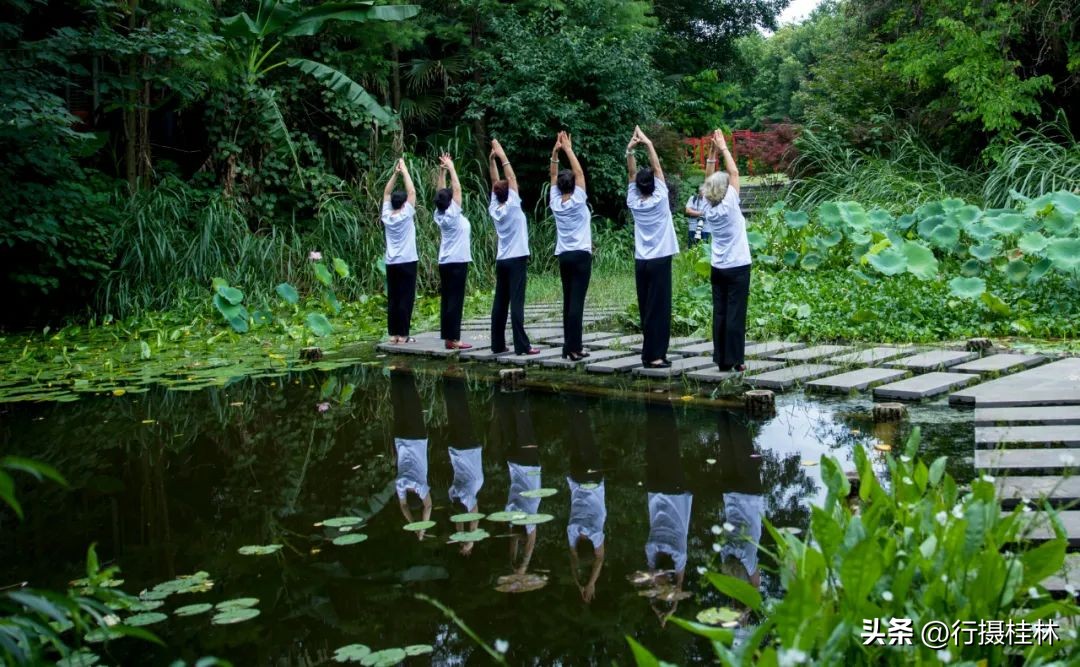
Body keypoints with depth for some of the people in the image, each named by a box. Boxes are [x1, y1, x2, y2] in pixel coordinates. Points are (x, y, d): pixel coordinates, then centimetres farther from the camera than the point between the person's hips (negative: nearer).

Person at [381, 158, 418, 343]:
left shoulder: (386, 216, 3)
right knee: (406, 298, -4)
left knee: (392, 299, 6)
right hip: (407, 262, -5)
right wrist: (404, 171, -1)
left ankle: (393, 334, 6)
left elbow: (386, 193, 13)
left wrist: (395, 173, 11)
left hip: (391, 263, 5)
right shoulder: (406, 215, -9)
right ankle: (402, 335, -5)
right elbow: (412, 192, -7)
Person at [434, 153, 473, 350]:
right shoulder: (452, 215, -12)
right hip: (457, 262, -8)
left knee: (447, 299, 6)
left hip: (445, 262, 8)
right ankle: (453, 339, -8)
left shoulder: (440, 215, 6)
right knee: (455, 300, -7)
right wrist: (450, 168, -7)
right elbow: (457, 189, -13)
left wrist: (441, 171, 10)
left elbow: (442, 193, 14)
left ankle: (448, 337, 7)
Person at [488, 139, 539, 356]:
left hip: (501, 261, 6)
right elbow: (513, 179, -9)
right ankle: (521, 345, -12)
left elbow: (495, 183, 12)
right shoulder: (512, 207, -9)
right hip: (516, 260, -6)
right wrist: (502, 157, -5)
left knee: (500, 302, 7)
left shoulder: (494, 209, 5)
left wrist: (492, 159, 7)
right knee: (516, 302, -10)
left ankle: (497, 344, 10)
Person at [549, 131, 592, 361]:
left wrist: (555, 152, 5)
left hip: (563, 256, 5)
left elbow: (553, 176, 10)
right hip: (581, 255, -5)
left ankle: (569, 345, 9)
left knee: (568, 301, 9)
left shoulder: (555, 203, 3)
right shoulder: (578, 201, -9)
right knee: (577, 301, -8)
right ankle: (574, 348, -11)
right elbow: (579, 172, -6)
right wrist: (568, 149, -2)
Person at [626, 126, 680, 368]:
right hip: (660, 261, -4)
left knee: (646, 308, 9)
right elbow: (657, 168, -4)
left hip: (641, 262, 4)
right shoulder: (659, 200, -8)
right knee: (659, 308, -4)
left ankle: (649, 352, 12)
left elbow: (631, 174, 6)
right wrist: (648, 144, -3)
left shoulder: (634, 203, 1)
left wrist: (630, 149, -1)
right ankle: (655, 355, -7)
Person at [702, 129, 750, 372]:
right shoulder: (729, 206, -13)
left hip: (718, 268, 5)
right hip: (738, 268, -5)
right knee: (735, 315, -3)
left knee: (719, 314, 5)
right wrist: (723, 148, -1)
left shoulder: (708, 208, 0)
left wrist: (713, 151, 6)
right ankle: (734, 360, -3)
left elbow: (709, 178, 9)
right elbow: (734, 173, -9)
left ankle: (722, 360, 5)